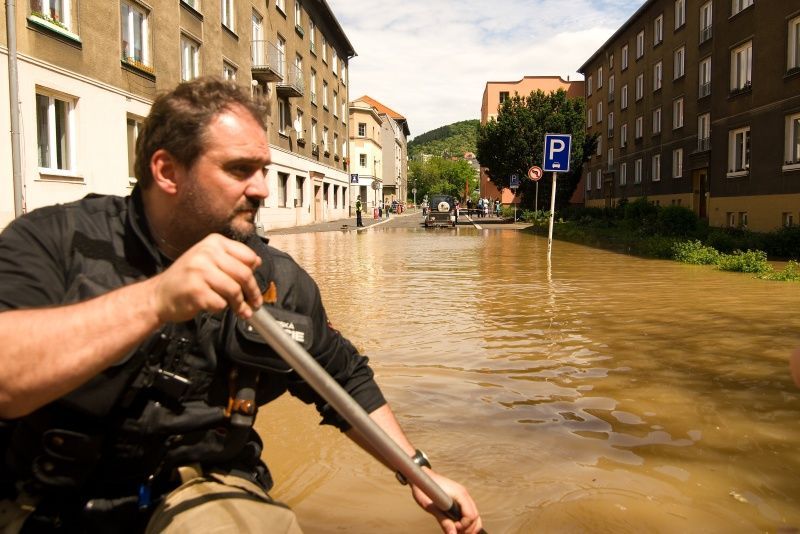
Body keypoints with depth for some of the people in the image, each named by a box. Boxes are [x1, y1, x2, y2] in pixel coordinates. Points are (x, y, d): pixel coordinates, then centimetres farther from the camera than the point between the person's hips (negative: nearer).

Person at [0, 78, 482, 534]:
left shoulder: (280, 282, 2)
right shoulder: (53, 241, -8)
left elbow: (346, 381, 15)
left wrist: (418, 469, 11)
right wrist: (155, 300, -35)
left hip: (202, 493, 0)